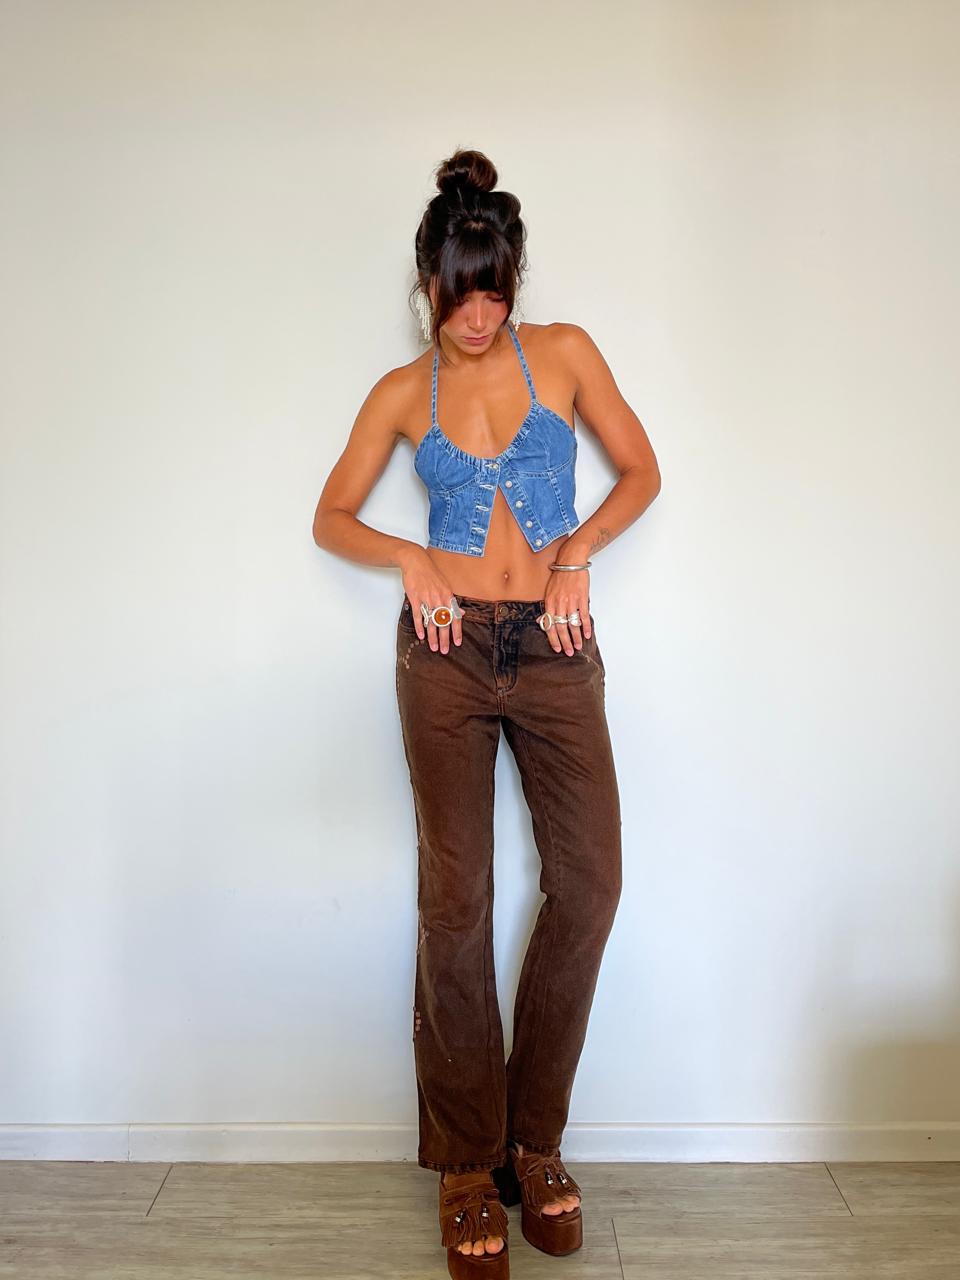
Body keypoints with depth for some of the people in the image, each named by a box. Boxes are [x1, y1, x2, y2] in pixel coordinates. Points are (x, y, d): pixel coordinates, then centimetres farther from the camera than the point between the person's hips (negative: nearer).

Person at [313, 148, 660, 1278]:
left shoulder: (564, 353, 7)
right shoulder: (403, 392, 7)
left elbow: (641, 472, 10)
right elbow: (331, 517, 11)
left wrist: (575, 552, -5)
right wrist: (409, 559, -7)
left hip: (555, 646, 1)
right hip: (448, 648, -1)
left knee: (589, 883, -6)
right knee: (456, 897, -3)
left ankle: (533, 1138, 15)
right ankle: (468, 1164, 14)